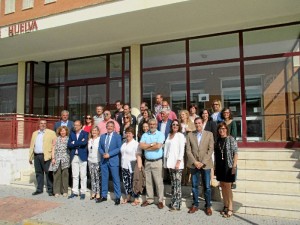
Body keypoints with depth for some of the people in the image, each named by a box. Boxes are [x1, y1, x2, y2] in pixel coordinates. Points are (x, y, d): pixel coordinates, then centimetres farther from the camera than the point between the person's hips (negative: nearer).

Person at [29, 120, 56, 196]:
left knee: (48, 173, -1)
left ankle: (50, 190, 9)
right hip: (36, 156, 5)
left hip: (46, 156, -5)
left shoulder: (51, 133, 0)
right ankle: (39, 189, 23)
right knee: (38, 173, 12)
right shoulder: (34, 133, 17)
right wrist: (30, 157, 13)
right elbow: (32, 145, 18)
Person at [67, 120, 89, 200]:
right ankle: (75, 192, 19)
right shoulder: (72, 134, 12)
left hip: (82, 157, -4)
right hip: (74, 157, 4)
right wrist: (79, 144, -11)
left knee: (83, 176, 2)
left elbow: (84, 143, -19)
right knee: (75, 175, 10)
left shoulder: (85, 133, -1)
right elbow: (69, 145, 1)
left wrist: (74, 143, -9)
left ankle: (83, 192, 11)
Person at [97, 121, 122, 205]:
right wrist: (103, 153, -9)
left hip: (113, 160, -4)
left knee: (116, 179, 0)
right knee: (104, 178, 11)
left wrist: (109, 154, -16)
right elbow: (100, 148, 12)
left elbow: (119, 148, -9)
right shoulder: (102, 136, 13)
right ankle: (104, 196, 23)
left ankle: (117, 197, 9)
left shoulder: (117, 136, -1)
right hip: (104, 160, 4)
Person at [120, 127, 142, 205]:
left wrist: (139, 167, -21)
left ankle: (136, 199, 13)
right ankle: (128, 197, 29)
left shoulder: (136, 144, -10)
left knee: (133, 183, -1)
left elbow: (138, 156, -15)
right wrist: (122, 164, 14)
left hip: (132, 167, -7)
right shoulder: (124, 144, 12)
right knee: (126, 183, 13)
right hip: (124, 167, 7)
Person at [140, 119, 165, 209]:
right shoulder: (145, 135, 8)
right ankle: (149, 199, 24)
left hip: (157, 161, -4)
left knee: (158, 182, -1)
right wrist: (151, 144, -12)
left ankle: (160, 201, 9)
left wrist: (146, 147, -7)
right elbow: (141, 146, -5)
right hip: (147, 161, 4)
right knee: (148, 181, 12)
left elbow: (158, 146, -19)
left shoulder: (160, 134, -4)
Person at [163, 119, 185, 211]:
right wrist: (166, 160, 10)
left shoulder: (180, 135, -2)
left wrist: (178, 162, -15)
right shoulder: (169, 135, 16)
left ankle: (177, 204, 3)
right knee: (173, 183, 10)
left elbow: (182, 149, -8)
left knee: (177, 184, -4)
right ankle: (173, 202, 18)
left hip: (177, 163, -5)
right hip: (170, 162, 5)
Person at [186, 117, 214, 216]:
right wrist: (195, 162, -10)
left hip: (205, 164, -1)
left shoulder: (209, 134, 3)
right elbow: (188, 150, 1)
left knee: (207, 186, 4)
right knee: (194, 186, 8)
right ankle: (195, 205, 21)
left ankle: (208, 206, 18)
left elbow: (210, 149, -3)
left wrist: (203, 162, -10)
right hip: (193, 164, 1)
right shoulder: (190, 135, 5)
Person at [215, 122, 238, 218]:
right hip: (220, 166, 5)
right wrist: (215, 166, 8)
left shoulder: (231, 139, -7)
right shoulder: (218, 140, 8)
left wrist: (234, 166, -16)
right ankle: (225, 206, 22)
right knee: (223, 186, 11)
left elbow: (235, 153, -10)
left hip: (228, 166, -5)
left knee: (227, 187, -2)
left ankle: (230, 208, 8)